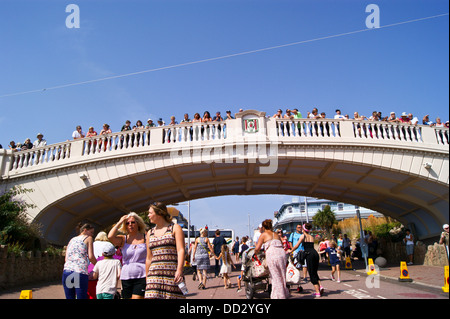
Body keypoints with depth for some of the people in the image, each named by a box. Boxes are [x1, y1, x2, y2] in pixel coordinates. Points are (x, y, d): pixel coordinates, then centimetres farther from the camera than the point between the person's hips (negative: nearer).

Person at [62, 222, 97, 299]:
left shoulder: (72, 240, 25)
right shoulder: (88, 238, 9)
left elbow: (66, 259, 19)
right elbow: (91, 257, -2)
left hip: (67, 271, 5)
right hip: (80, 273, -5)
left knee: (69, 297, 8)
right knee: (82, 297, -3)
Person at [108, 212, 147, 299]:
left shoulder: (145, 238, 4)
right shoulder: (123, 239, 8)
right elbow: (110, 237, -12)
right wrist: (120, 222, -2)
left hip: (141, 277, -3)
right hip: (126, 278, 3)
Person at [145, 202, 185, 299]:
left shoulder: (175, 228, 5)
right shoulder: (150, 233, 18)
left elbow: (181, 250, -6)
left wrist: (179, 270, -19)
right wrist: (146, 277, 18)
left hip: (172, 274, -3)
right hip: (154, 275, 4)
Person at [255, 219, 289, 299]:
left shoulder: (263, 235, 7)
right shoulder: (276, 234, 23)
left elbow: (257, 248, 4)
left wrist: (255, 253, 24)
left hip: (272, 254, -5)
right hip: (282, 253, 5)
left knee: (275, 277, 4)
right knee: (282, 276, 16)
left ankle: (278, 296, 8)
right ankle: (284, 294, 24)